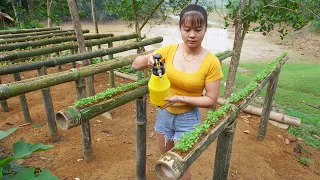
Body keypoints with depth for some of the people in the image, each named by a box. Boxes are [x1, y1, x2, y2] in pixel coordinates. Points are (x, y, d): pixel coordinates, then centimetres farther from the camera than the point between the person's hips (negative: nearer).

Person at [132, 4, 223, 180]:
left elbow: (211, 100, -14)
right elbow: (135, 65, -6)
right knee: (166, 156, 26)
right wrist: (147, 59, -29)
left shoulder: (211, 62, -18)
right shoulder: (169, 50, -10)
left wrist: (181, 98, -26)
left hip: (188, 118, -4)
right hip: (165, 113, 4)